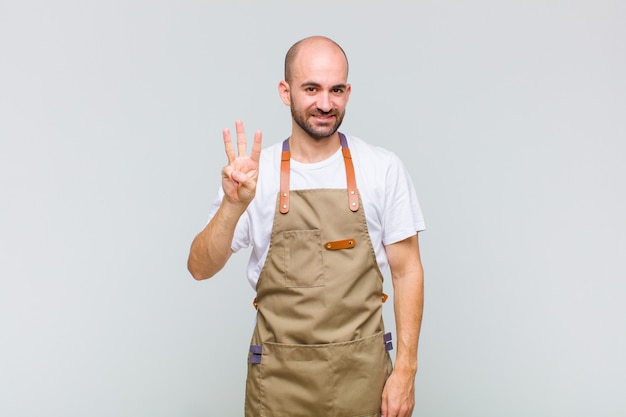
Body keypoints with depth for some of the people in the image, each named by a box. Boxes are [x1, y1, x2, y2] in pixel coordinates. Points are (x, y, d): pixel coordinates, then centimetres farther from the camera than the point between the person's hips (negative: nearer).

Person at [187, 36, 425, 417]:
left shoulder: (383, 168, -4)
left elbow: (407, 271, -1)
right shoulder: (253, 174, -2)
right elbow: (200, 269, -5)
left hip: (361, 372, 0)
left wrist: (405, 370, -5)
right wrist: (233, 206, -22)